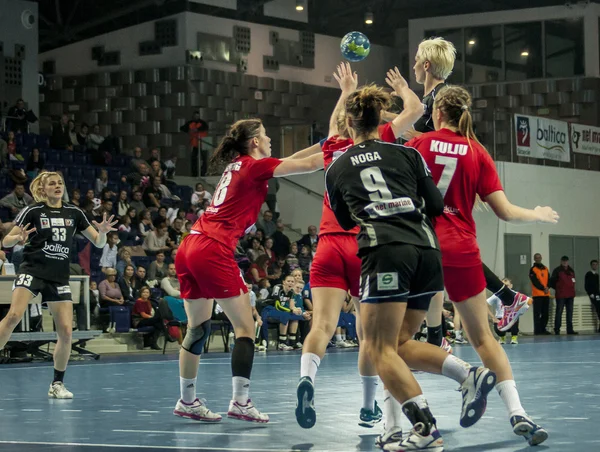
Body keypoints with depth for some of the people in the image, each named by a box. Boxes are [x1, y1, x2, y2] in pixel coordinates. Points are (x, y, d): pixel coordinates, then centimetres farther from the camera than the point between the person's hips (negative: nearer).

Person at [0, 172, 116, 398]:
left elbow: (98, 242, 11)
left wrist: (103, 232, -12)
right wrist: (19, 238, -22)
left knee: (66, 331, -5)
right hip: (32, 271, -3)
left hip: (59, 278, 4)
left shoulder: (74, 213, 9)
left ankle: (57, 384, 11)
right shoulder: (32, 211, 0)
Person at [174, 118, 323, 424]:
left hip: (189, 248, 9)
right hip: (214, 251, -9)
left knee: (198, 328, 13)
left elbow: (289, 161, 31)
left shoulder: (237, 166, 22)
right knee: (245, 327, -3)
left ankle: (187, 401, 17)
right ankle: (240, 402, -8)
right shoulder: (255, 166, -2)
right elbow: (309, 165, -2)